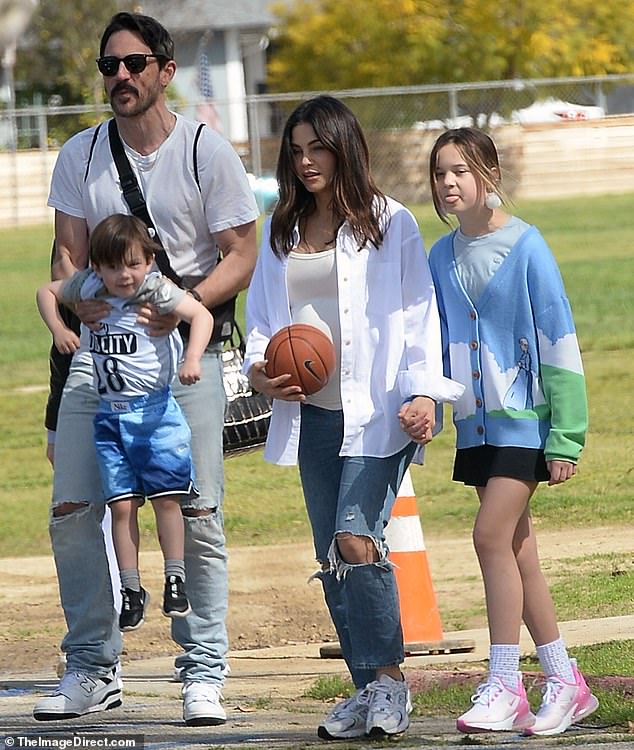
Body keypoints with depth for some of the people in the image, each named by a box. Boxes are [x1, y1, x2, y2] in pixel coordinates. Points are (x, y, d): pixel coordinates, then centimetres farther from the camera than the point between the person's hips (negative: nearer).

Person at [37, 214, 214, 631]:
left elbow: (201, 315, -21)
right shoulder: (88, 288, 2)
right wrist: (58, 329, 3)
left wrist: (193, 358, -36)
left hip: (155, 411, -3)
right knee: (122, 504, 0)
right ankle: (131, 589, 6)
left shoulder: (155, 289, -11)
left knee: (167, 497, -5)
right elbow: (48, 292, 19)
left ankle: (176, 580, 3)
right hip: (109, 416, 3)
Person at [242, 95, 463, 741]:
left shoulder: (390, 225, 1)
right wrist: (259, 371, 1)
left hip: (376, 412, -5)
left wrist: (423, 392, -14)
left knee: (356, 538, -20)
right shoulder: (280, 233, 15)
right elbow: (262, 317, 21)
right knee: (332, 559, 3)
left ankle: (389, 675, -6)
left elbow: (418, 315, -2)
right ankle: (368, 688, 10)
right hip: (310, 414, 5)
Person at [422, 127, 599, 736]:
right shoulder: (442, 258, 6)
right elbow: (434, 346, 14)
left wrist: (566, 437, -11)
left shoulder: (524, 247, -10)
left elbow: (559, 344, -9)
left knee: (492, 536, -15)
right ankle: (564, 681, 15)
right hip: (476, 422, 6)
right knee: (516, 550, 7)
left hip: (524, 417, -6)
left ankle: (504, 686, -11)